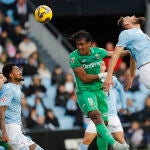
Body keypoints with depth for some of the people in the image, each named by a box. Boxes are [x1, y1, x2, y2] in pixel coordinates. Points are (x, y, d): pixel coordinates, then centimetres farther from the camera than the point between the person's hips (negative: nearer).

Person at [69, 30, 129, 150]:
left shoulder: (98, 52, 3)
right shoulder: (74, 57, -11)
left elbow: (112, 54, 25)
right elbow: (84, 78, -13)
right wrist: (102, 75, -7)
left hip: (99, 91, 6)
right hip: (84, 91, -6)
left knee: (103, 122, 2)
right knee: (96, 115, -29)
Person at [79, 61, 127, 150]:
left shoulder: (112, 79, 1)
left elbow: (120, 88, 21)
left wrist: (123, 105, 23)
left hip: (112, 115, 1)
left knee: (121, 140, -5)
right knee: (87, 140, -11)